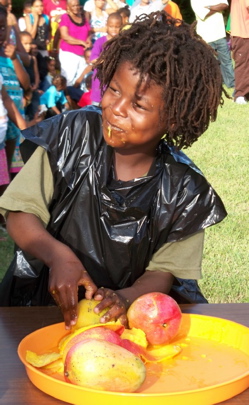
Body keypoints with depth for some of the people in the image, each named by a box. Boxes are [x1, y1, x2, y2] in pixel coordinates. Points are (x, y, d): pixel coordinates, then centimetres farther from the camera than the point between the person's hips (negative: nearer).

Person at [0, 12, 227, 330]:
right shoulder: (73, 135, -9)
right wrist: (58, 255, -26)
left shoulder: (183, 190, -8)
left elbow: (163, 272, -4)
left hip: (126, 313, 1)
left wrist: (125, 298, -27)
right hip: (39, 300, 0)